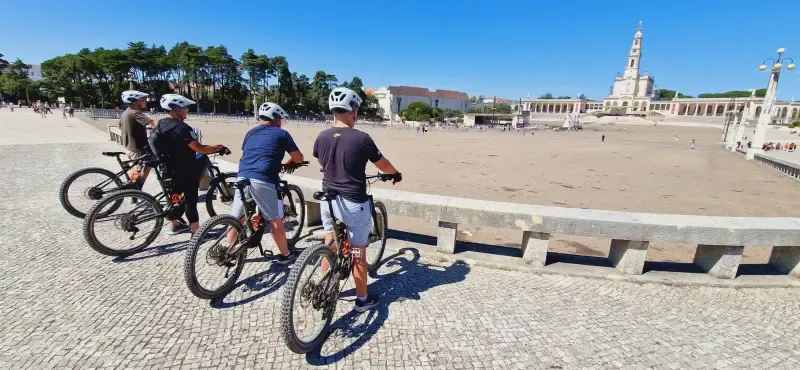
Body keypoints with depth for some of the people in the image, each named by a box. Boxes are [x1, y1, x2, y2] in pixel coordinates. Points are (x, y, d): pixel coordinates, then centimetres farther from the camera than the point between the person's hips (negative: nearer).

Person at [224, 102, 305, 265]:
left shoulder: (250, 133, 22)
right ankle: (285, 255, 19)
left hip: (242, 178, 6)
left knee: (236, 218, 18)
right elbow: (299, 158, 9)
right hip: (263, 181, -6)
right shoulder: (281, 133, 5)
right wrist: (291, 162, 33)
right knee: (276, 221, 7)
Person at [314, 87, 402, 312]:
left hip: (328, 199, 5)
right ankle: (363, 299, 23)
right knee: (358, 253, 8)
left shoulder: (322, 137, -1)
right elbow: (383, 165, -3)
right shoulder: (361, 138, -16)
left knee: (329, 247, 20)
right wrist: (396, 174, 19)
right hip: (353, 203, -5)